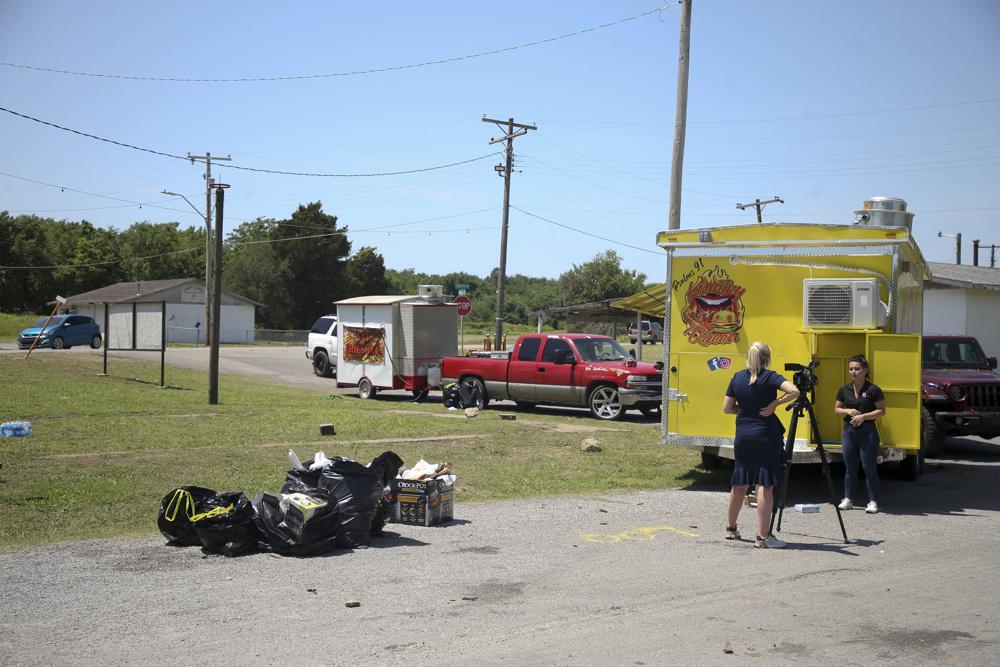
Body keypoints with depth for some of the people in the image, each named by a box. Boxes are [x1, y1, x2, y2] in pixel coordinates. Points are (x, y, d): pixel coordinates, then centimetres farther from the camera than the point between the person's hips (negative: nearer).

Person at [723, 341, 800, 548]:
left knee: (740, 484, 16)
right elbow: (794, 391, -23)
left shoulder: (737, 378, 5)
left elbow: (727, 408, 7)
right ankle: (762, 537, -6)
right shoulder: (769, 377, -8)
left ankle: (731, 529, 28)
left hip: (743, 436, 5)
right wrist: (774, 404, -13)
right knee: (765, 485, -4)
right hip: (766, 437, -5)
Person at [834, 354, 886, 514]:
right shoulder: (845, 390, 8)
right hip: (849, 431, 4)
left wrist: (864, 416, -17)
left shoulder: (873, 390, -6)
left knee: (869, 468, -1)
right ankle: (847, 499, 16)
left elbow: (882, 411, -6)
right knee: (850, 468, 9)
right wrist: (847, 411, -6)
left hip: (867, 432, -4)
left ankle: (873, 501, 7)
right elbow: (837, 409, 15)